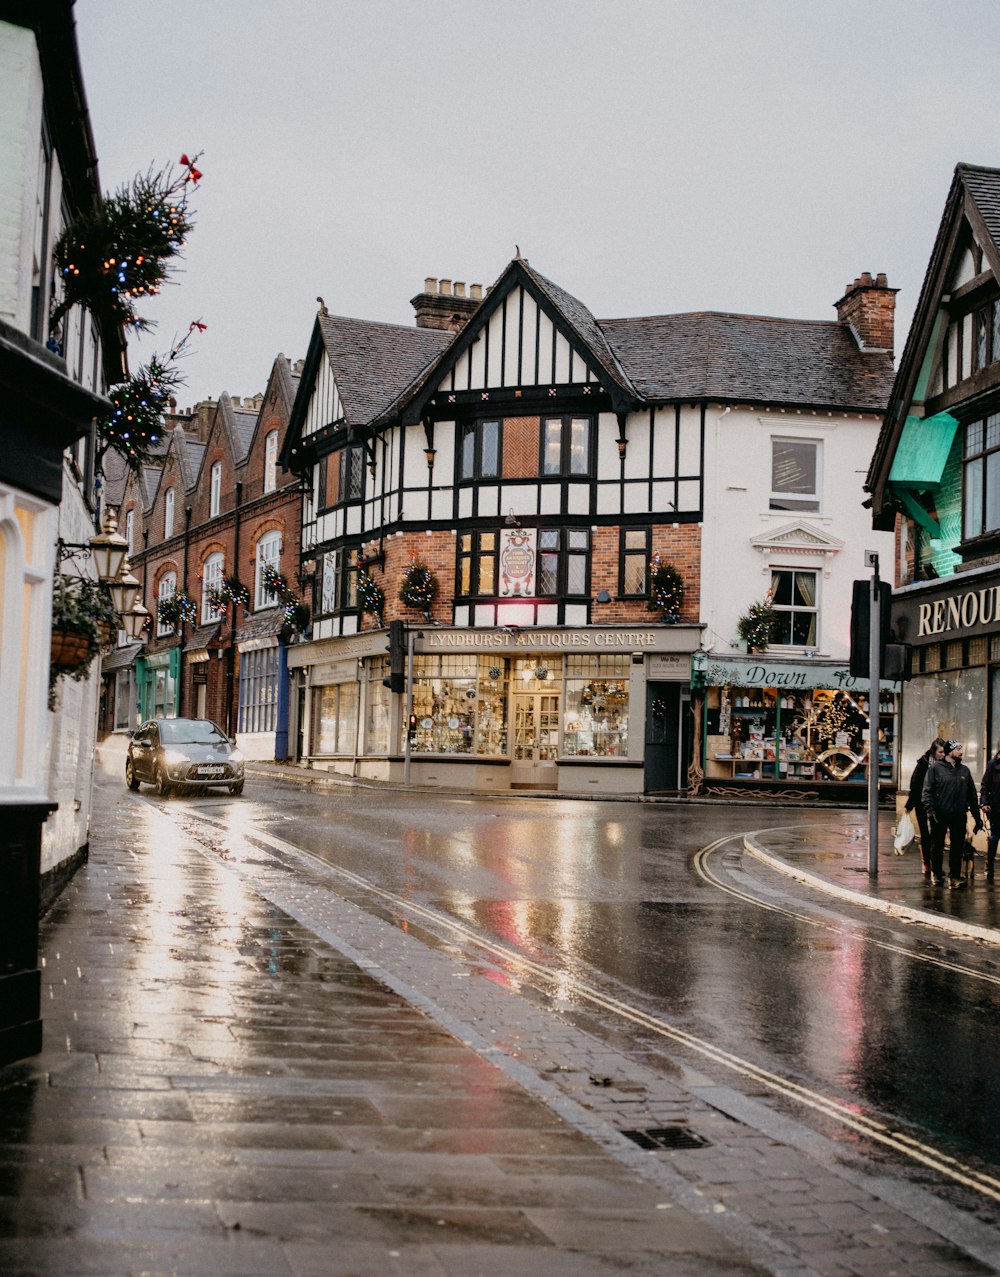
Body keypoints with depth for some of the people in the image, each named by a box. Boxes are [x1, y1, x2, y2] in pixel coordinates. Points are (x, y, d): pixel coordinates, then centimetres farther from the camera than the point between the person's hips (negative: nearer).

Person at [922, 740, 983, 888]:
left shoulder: (964, 770, 12)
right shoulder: (935, 768, 0)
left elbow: (972, 795, 16)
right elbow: (927, 791, -4)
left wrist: (977, 816, 12)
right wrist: (931, 810, -16)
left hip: (959, 816, 3)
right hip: (940, 815, -3)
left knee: (957, 847, 0)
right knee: (937, 846, 5)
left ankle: (955, 876, 4)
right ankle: (937, 875, 15)